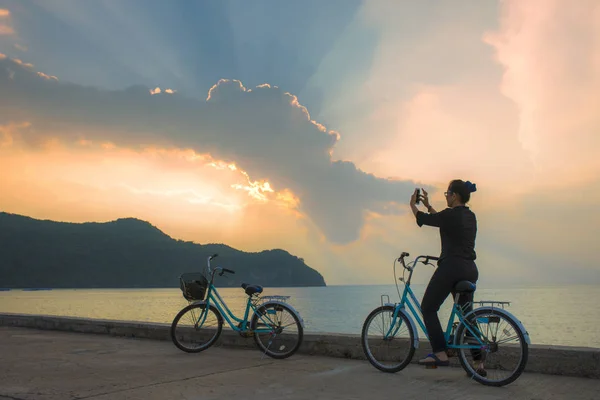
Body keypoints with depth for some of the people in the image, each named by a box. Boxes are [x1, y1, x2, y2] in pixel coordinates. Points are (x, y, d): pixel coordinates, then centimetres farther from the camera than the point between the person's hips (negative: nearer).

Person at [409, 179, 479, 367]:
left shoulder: (451, 214, -12)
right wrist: (428, 206, 33)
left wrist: (412, 204, 19)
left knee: (428, 308, 5)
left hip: (451, 267, -8)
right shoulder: (470, 216, 13)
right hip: (470, 269, 8)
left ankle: (440, 354, -3)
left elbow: (422, 219, 1)